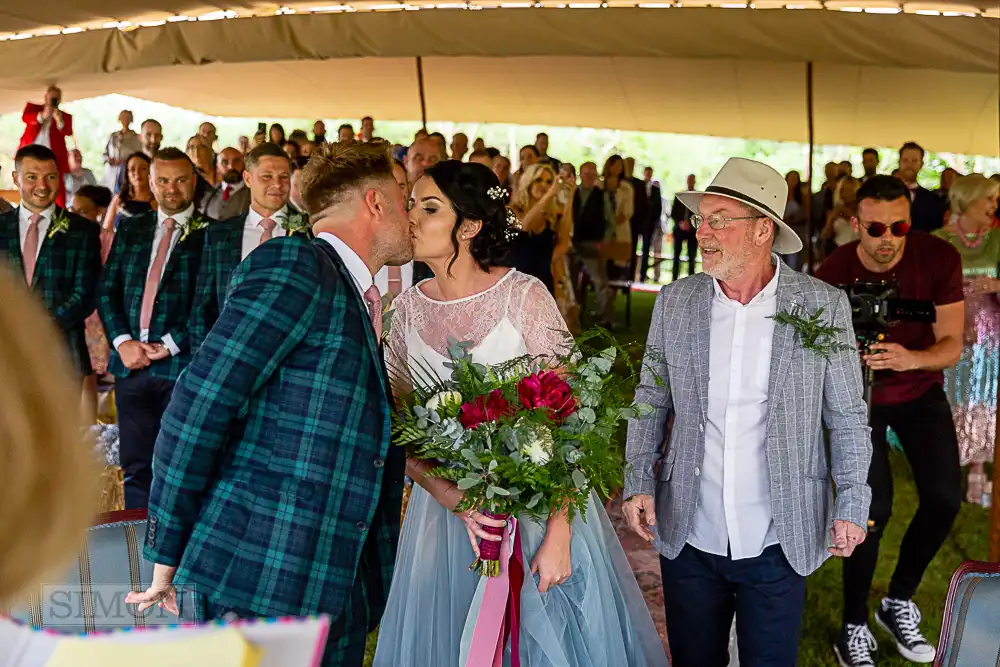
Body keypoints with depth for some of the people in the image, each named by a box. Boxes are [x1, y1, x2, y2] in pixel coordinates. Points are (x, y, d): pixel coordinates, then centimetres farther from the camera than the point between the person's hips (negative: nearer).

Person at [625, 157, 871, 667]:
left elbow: (848, 418, -1)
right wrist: (637, 483, -3)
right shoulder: (674, 302, -1)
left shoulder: (824, 306, -7)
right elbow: (651, 400, 7)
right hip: (688, 535, 2)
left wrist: (851, 505, -5)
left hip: (778, 543, -2)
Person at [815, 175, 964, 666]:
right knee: (873, 508, -12)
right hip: (859, 392, -3)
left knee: (944, 498, -6)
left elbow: (952, 345, -22)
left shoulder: (939, 258, -22)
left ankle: (899, 601, 18)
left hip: (921, 389, 3)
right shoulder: (833, 274, -25)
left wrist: (911, 358, -43)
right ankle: (854, 626, 7)